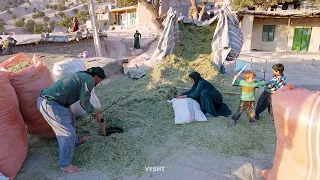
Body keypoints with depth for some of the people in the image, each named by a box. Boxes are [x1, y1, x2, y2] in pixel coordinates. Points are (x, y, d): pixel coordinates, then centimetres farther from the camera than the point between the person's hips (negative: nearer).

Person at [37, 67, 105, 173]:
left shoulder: (82, 76, 21)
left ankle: (75, 141, 49)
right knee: (67, 133, -4)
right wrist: (95, 113, 11)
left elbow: (83, 100, 33)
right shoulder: (89, 80, -8)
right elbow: (84, 103, -6)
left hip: (45, 99, 11)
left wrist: (94, 113, 41)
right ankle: (65, 164, 11)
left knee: (70, 118, 28)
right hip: (50, 104, -10)